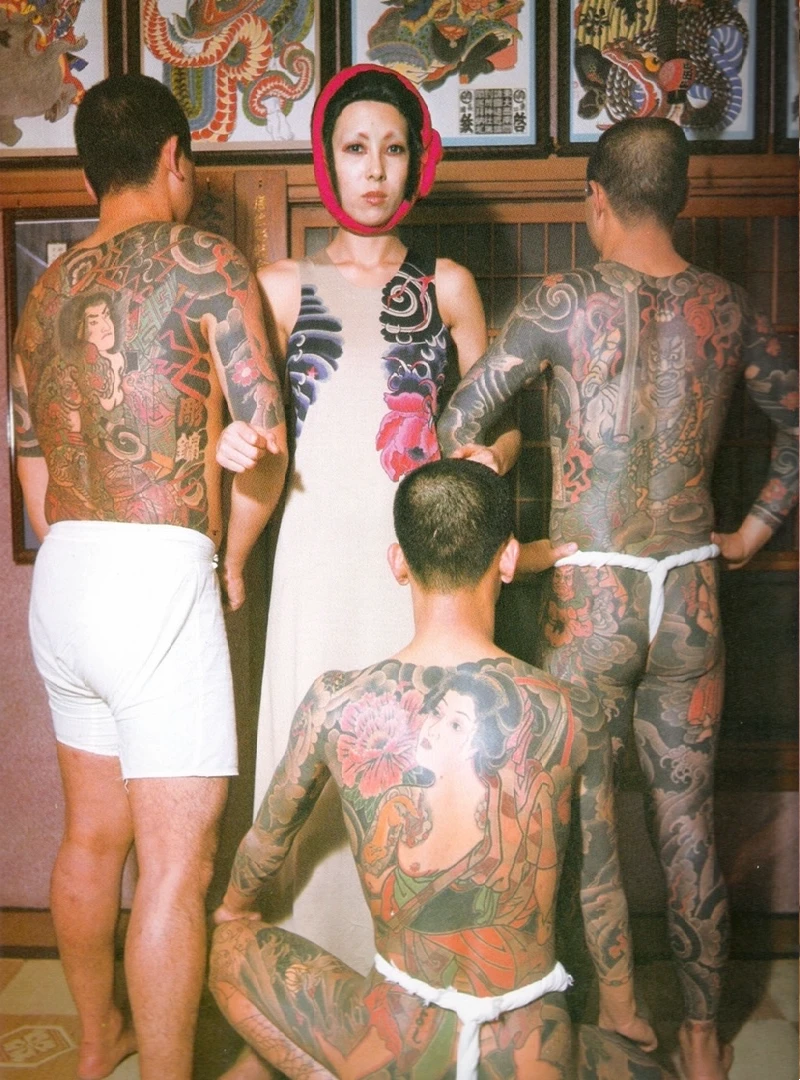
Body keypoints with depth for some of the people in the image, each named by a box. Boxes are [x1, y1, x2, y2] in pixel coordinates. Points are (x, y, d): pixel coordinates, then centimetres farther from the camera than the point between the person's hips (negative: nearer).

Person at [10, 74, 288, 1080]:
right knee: (175, 865, 1)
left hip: (59, 582, 8)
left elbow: (31, 464, 18)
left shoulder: (46, 288, 16)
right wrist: (233, 557, 5)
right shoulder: (201, 259, -5)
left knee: (91, 837, 21)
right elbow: (266, 437, -11)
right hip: (156, 580, -8)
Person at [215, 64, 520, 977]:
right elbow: (252, 421, 12)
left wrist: (489, 457, -8)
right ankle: (319, 965, 15)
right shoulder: (283, 286, 12)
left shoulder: (447, 285, 14)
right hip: (321, 550, 0)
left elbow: (500, 419, 14)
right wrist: (235, 443, -11)